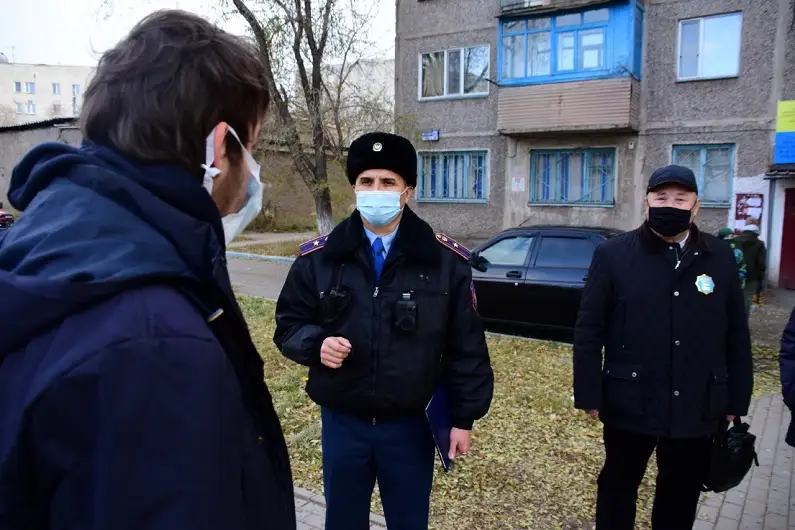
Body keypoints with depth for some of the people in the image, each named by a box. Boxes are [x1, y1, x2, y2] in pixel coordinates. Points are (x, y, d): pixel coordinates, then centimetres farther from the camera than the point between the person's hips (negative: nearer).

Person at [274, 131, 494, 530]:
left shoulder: (446, 260, -7)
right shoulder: (318, 257, -4)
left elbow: (466, 347, -3)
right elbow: (289, 325, 4)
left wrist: (464, 418, -2)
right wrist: (316, 344, -18)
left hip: (411, 425, -1)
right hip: (342, 422, 1)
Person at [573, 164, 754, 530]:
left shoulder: (721, 258, 2)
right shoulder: (612, 254, -7)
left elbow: (737, 335, 6)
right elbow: (588, 330, -6)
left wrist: (736, 400, 5)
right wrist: (589, 395, -8)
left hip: (697, 408, 3)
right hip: (630, 404, -2)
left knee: (681, 497, 18)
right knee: (618, 486, 15)